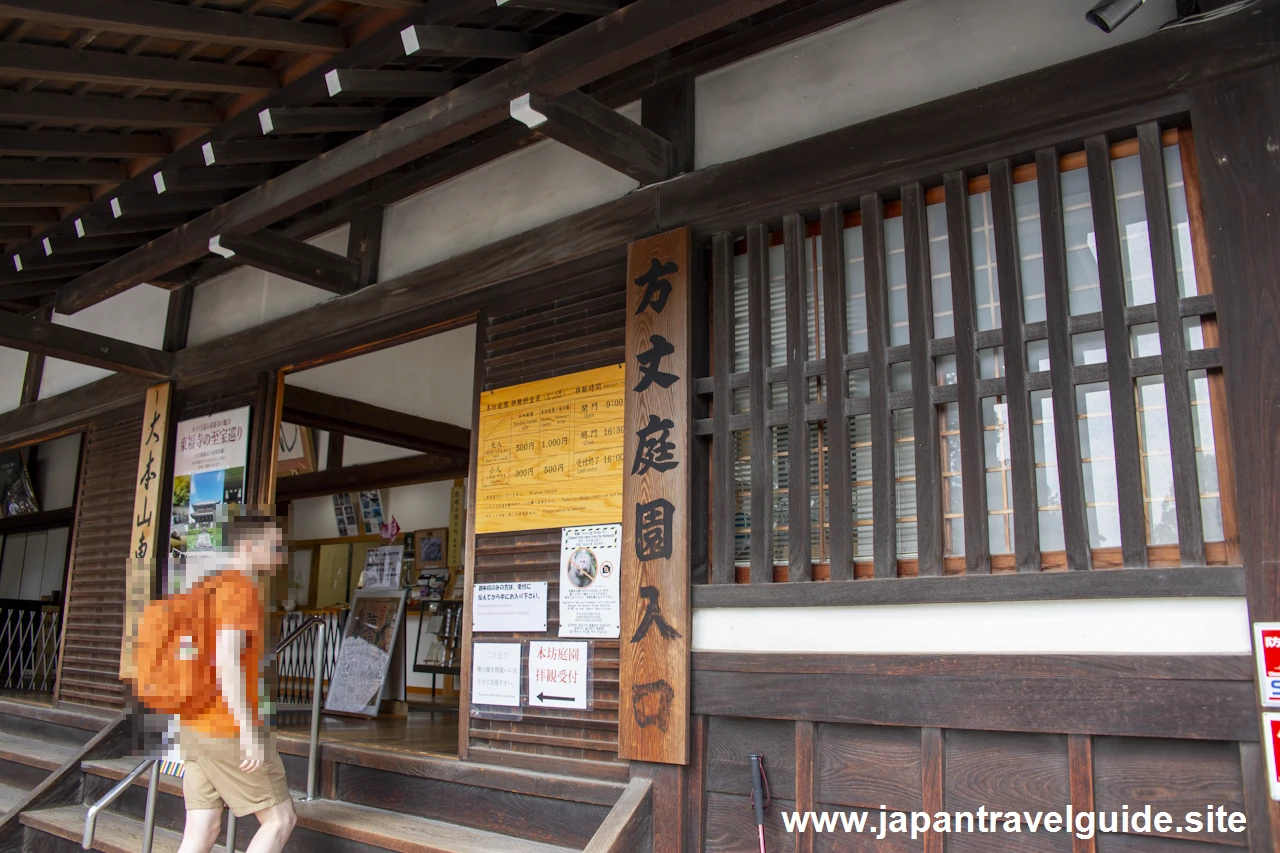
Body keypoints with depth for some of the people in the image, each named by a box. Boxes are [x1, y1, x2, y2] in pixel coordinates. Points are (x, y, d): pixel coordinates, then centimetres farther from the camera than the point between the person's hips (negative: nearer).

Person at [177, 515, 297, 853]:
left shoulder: (209, 587, 16)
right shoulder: (240, 588, -13)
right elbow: (227, 658, -23)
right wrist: (249, 731, -24)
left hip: (195, 728, 9)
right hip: (228, 730, -9)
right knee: (280, 819, 0)